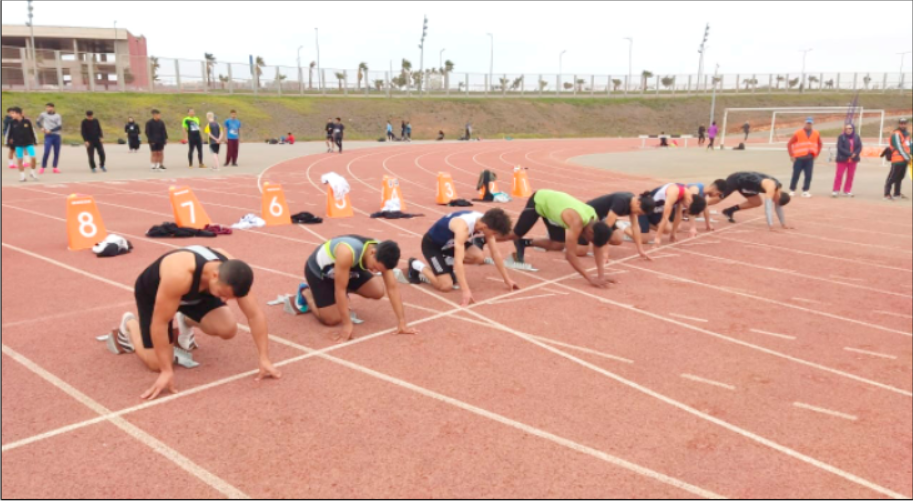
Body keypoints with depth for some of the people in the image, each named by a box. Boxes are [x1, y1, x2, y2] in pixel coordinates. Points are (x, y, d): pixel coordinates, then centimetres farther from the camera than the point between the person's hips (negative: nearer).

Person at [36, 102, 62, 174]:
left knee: (57, 153, 2)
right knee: (46, 152, -11)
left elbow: (60, 126, -6)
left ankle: (55, 168, 11)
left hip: (57, 136, 1)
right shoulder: (43, 115, 5)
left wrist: (50, 130, -13)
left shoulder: (57, 116, 2)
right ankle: (43, 167, -3)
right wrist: (42, 127, 2)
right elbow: (37, 122, 20)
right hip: (48, 136, -1)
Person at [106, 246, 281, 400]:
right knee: (157, 363, -9)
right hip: (151, 292, -4)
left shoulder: (232, 274, -30)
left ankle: (185, 322, 14)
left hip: (194, 291, 4)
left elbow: (255, 314, -23)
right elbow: (159, 323, -37)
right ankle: (129, 324, 20)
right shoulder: (179, 275, -46)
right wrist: (167, 372, -33)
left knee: (228, 329, -18)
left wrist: (264, 360, -24)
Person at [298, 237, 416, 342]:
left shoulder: (383, 255, -24)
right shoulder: (347, 253, -44)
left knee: (378, 292, -9)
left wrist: (402, 323, -24)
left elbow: (392, 288, -22)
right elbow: (340, 290, -37)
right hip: (318, 270, -6)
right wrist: (347, 325, -34)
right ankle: (305, 293, 14)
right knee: (332, 319, -11)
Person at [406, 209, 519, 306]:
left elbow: (496, 253, -5)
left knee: (479, 257, -18)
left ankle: (447, 263, 8)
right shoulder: (463, 227, -39)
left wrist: (507, 280, -2)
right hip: (432, 244, -7)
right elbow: (458, 261, -44)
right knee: (446, 286, -17)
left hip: (449, 242, 7)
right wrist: (466, 291, -48)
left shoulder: (486, 222, -16)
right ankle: (417, 266, 5)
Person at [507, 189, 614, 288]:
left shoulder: (595, 222, -20)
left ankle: (523, 243, 23)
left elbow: (600, 249, -16)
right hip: (538, 201, -6)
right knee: (516, 235, 6)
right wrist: (590, 279, -42)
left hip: (551, 201, 6)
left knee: (558, 245, 3)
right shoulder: (576, 222, -41)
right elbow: (570, 254, -41)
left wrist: (601, 275, -28)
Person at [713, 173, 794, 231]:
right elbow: (768, 207, -38)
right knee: (718, 198, 2)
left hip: (745, 181, 8)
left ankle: (730, 211, 21)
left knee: (757, 202, 13)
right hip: (737, 180, -8)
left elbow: (778, 207, 6)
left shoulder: (779, 188, -5)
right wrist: (771, 226, -42)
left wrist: (784, 224, 5)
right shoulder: (771, 188, -31)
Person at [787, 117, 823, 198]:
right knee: (795, 175, 0)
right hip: (799, 158, -3)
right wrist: (792, 156, -5)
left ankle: (805, 191, 3)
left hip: (810, 159, 3)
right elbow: (789, 144, -1)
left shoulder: (816, 134, 9)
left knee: (808, 176, -3)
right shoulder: (798, 133, -2)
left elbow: (820, 145, 22)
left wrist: (816, 154, 12)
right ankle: (792, 190, 10)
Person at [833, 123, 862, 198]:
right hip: (842, 159, -4)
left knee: (850, 176, 7)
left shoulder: (857, 137, 4)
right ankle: (836, 191, 1)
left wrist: (855, 154, -17)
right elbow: (840, 148, -15)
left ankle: (847, 191, 15)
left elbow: (860, 147, 2)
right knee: (839, 175, -4)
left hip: (853, 160, 4)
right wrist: (849, 154, -20)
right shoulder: (841, 137, -7)